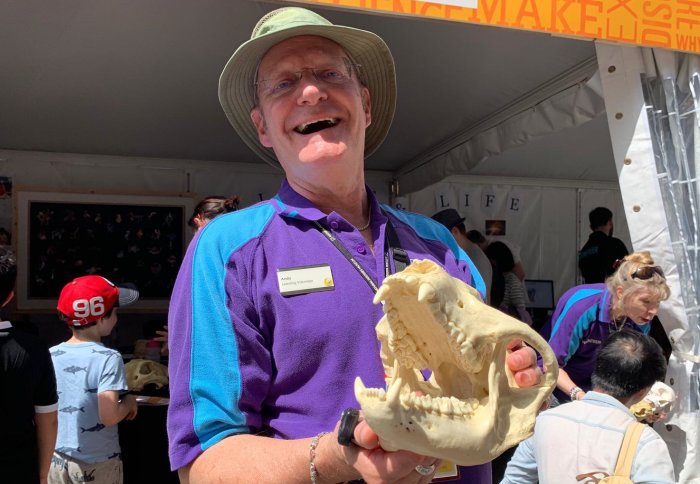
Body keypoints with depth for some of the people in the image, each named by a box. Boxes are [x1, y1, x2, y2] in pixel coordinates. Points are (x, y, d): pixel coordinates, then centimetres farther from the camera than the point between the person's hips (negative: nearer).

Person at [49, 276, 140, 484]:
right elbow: (108, 416, -24)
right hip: (97, 464, -5)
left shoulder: (51, 356, -2)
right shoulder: (108, 358, -19)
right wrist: (129, 402, -6)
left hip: (57, 460, 5)